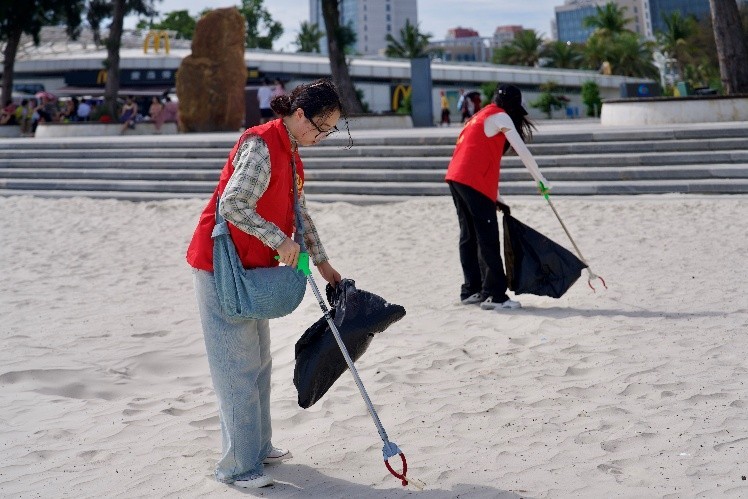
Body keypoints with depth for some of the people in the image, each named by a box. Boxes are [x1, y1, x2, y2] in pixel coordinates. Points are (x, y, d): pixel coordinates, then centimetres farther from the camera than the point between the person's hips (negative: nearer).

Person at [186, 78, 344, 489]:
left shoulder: (290, 153, 12)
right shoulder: (262, 146, -20)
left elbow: (299, 212, 19)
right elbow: (232, 205, -29)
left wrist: (322, 263, 19)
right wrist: (279, 240, -24)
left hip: (250, 269, 10)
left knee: (258, 362, 17)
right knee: (237, 367, -5)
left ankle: (258, 446, 30)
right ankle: (237, 465, 4)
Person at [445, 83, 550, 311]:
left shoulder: (481, 115, 26)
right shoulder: (500, 116, 0)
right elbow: (522, 151, -6)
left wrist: (494, 195, 26)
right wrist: (540, 179, 4)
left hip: (456, 178, 9)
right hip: (474, 182, -9)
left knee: (470, 237, 13)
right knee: (488, 240, -8)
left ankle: (471, 290, 18)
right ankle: (494, 295, -9)